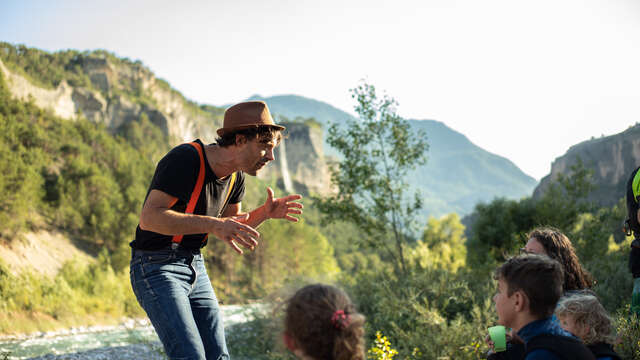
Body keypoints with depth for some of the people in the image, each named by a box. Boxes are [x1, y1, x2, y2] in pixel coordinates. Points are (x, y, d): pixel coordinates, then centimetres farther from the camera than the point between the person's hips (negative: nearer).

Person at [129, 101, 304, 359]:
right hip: (155, 267, -8)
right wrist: (213, 225, -36)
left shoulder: (236, 176, 4)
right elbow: (149, 217, -28)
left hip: (195, 267, 8)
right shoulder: (184, 159, -20)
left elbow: (234, 226, 17)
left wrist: (264, 212, -4)